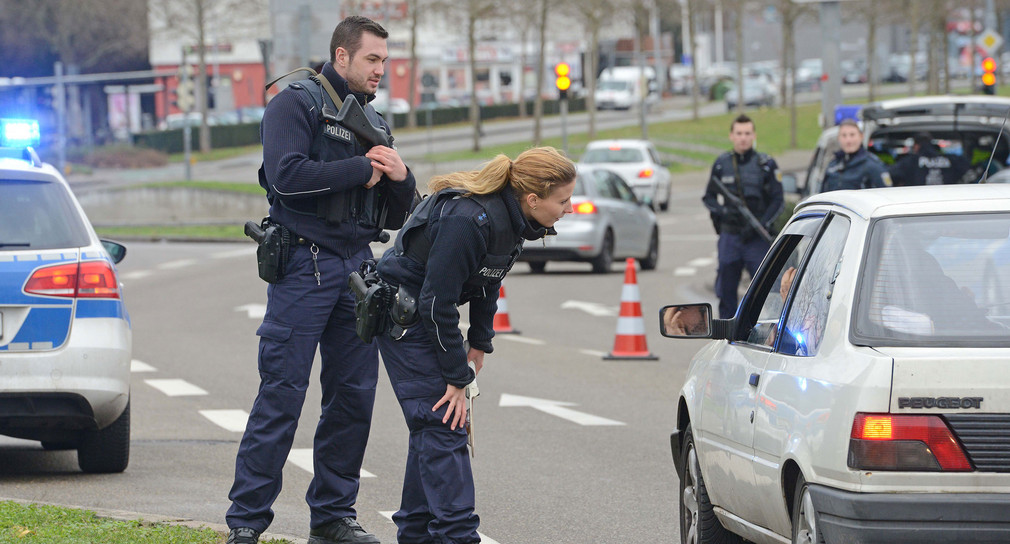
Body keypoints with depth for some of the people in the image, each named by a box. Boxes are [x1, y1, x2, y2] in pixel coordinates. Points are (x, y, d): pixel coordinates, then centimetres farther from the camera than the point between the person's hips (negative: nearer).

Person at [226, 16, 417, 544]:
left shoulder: (373, 122, 19)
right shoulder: (296, 102, -3)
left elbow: (396, 219, 21)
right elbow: (286, 174, -20)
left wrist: (400, 180, -1)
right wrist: (362, 170, -12)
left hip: (357, 264, 7)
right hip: (304, 265, -7)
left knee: (354, 395, 6)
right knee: (281, 396, -8)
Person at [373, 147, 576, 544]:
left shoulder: (511, 220, -5)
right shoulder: (469, 222, -32)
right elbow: (436, 302, -28)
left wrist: (479, 343, 11)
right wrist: (457, 378, -22)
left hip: (429, 314, 9)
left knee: (434, 426, 11)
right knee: (442, 425, -14)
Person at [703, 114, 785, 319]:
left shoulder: (766, 164, 0)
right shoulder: (721, 164, 7)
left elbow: (778, 201, -1)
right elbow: (709, 197, 12)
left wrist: (760, 226, -14)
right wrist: (723, 212, -9)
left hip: (758, 239, -3)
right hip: (729, 237, 3)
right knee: (726, 290, 7)